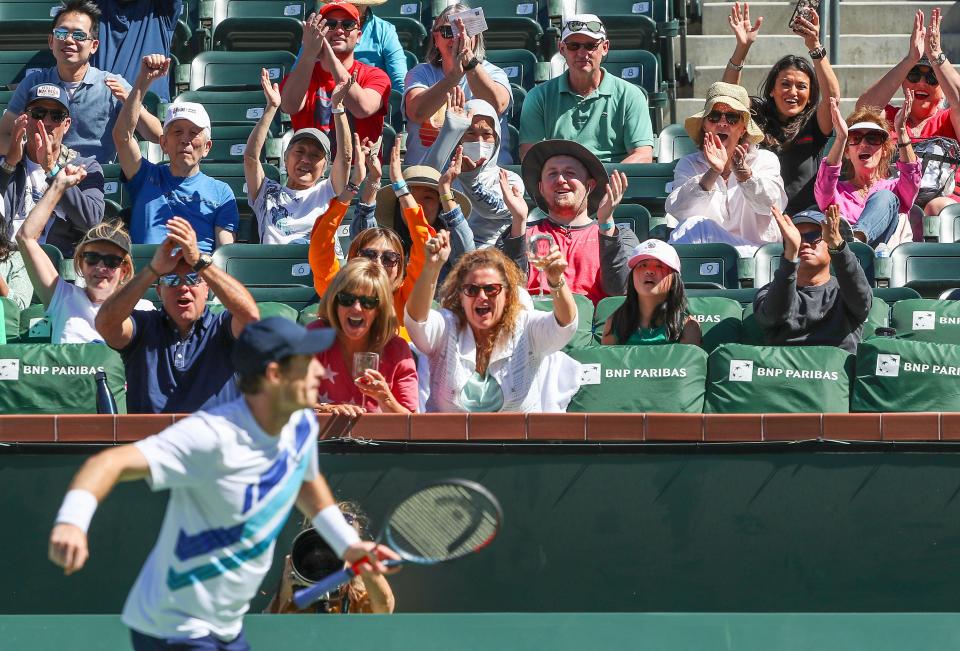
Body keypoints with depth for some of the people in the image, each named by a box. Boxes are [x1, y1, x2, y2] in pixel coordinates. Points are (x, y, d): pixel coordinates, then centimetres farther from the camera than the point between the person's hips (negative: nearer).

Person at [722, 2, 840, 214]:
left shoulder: (814, 124, 7)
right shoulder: (758, 115, 11)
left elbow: (832, 95, -12)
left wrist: (815, 47, -25)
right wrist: (742, 47, -18)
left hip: (806, 218, 0)